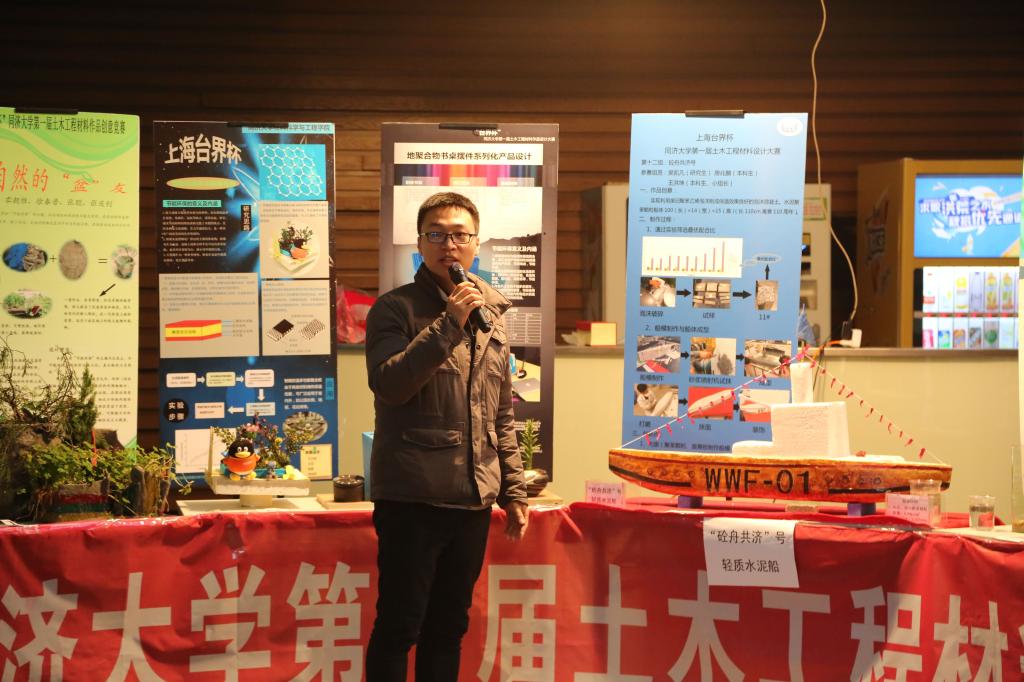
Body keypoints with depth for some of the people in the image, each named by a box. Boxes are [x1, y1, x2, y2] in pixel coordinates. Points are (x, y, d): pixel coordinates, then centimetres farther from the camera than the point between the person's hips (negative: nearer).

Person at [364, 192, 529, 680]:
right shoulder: (396, 309, -3)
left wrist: (513, 491, 13)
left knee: (449, 626, 12)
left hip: (473, 498, 5)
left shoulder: (492, 315, 13)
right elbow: (388, 384, -18)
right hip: (411, 497, -5)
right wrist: (448, 324, -21)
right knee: (399, 626, -1)